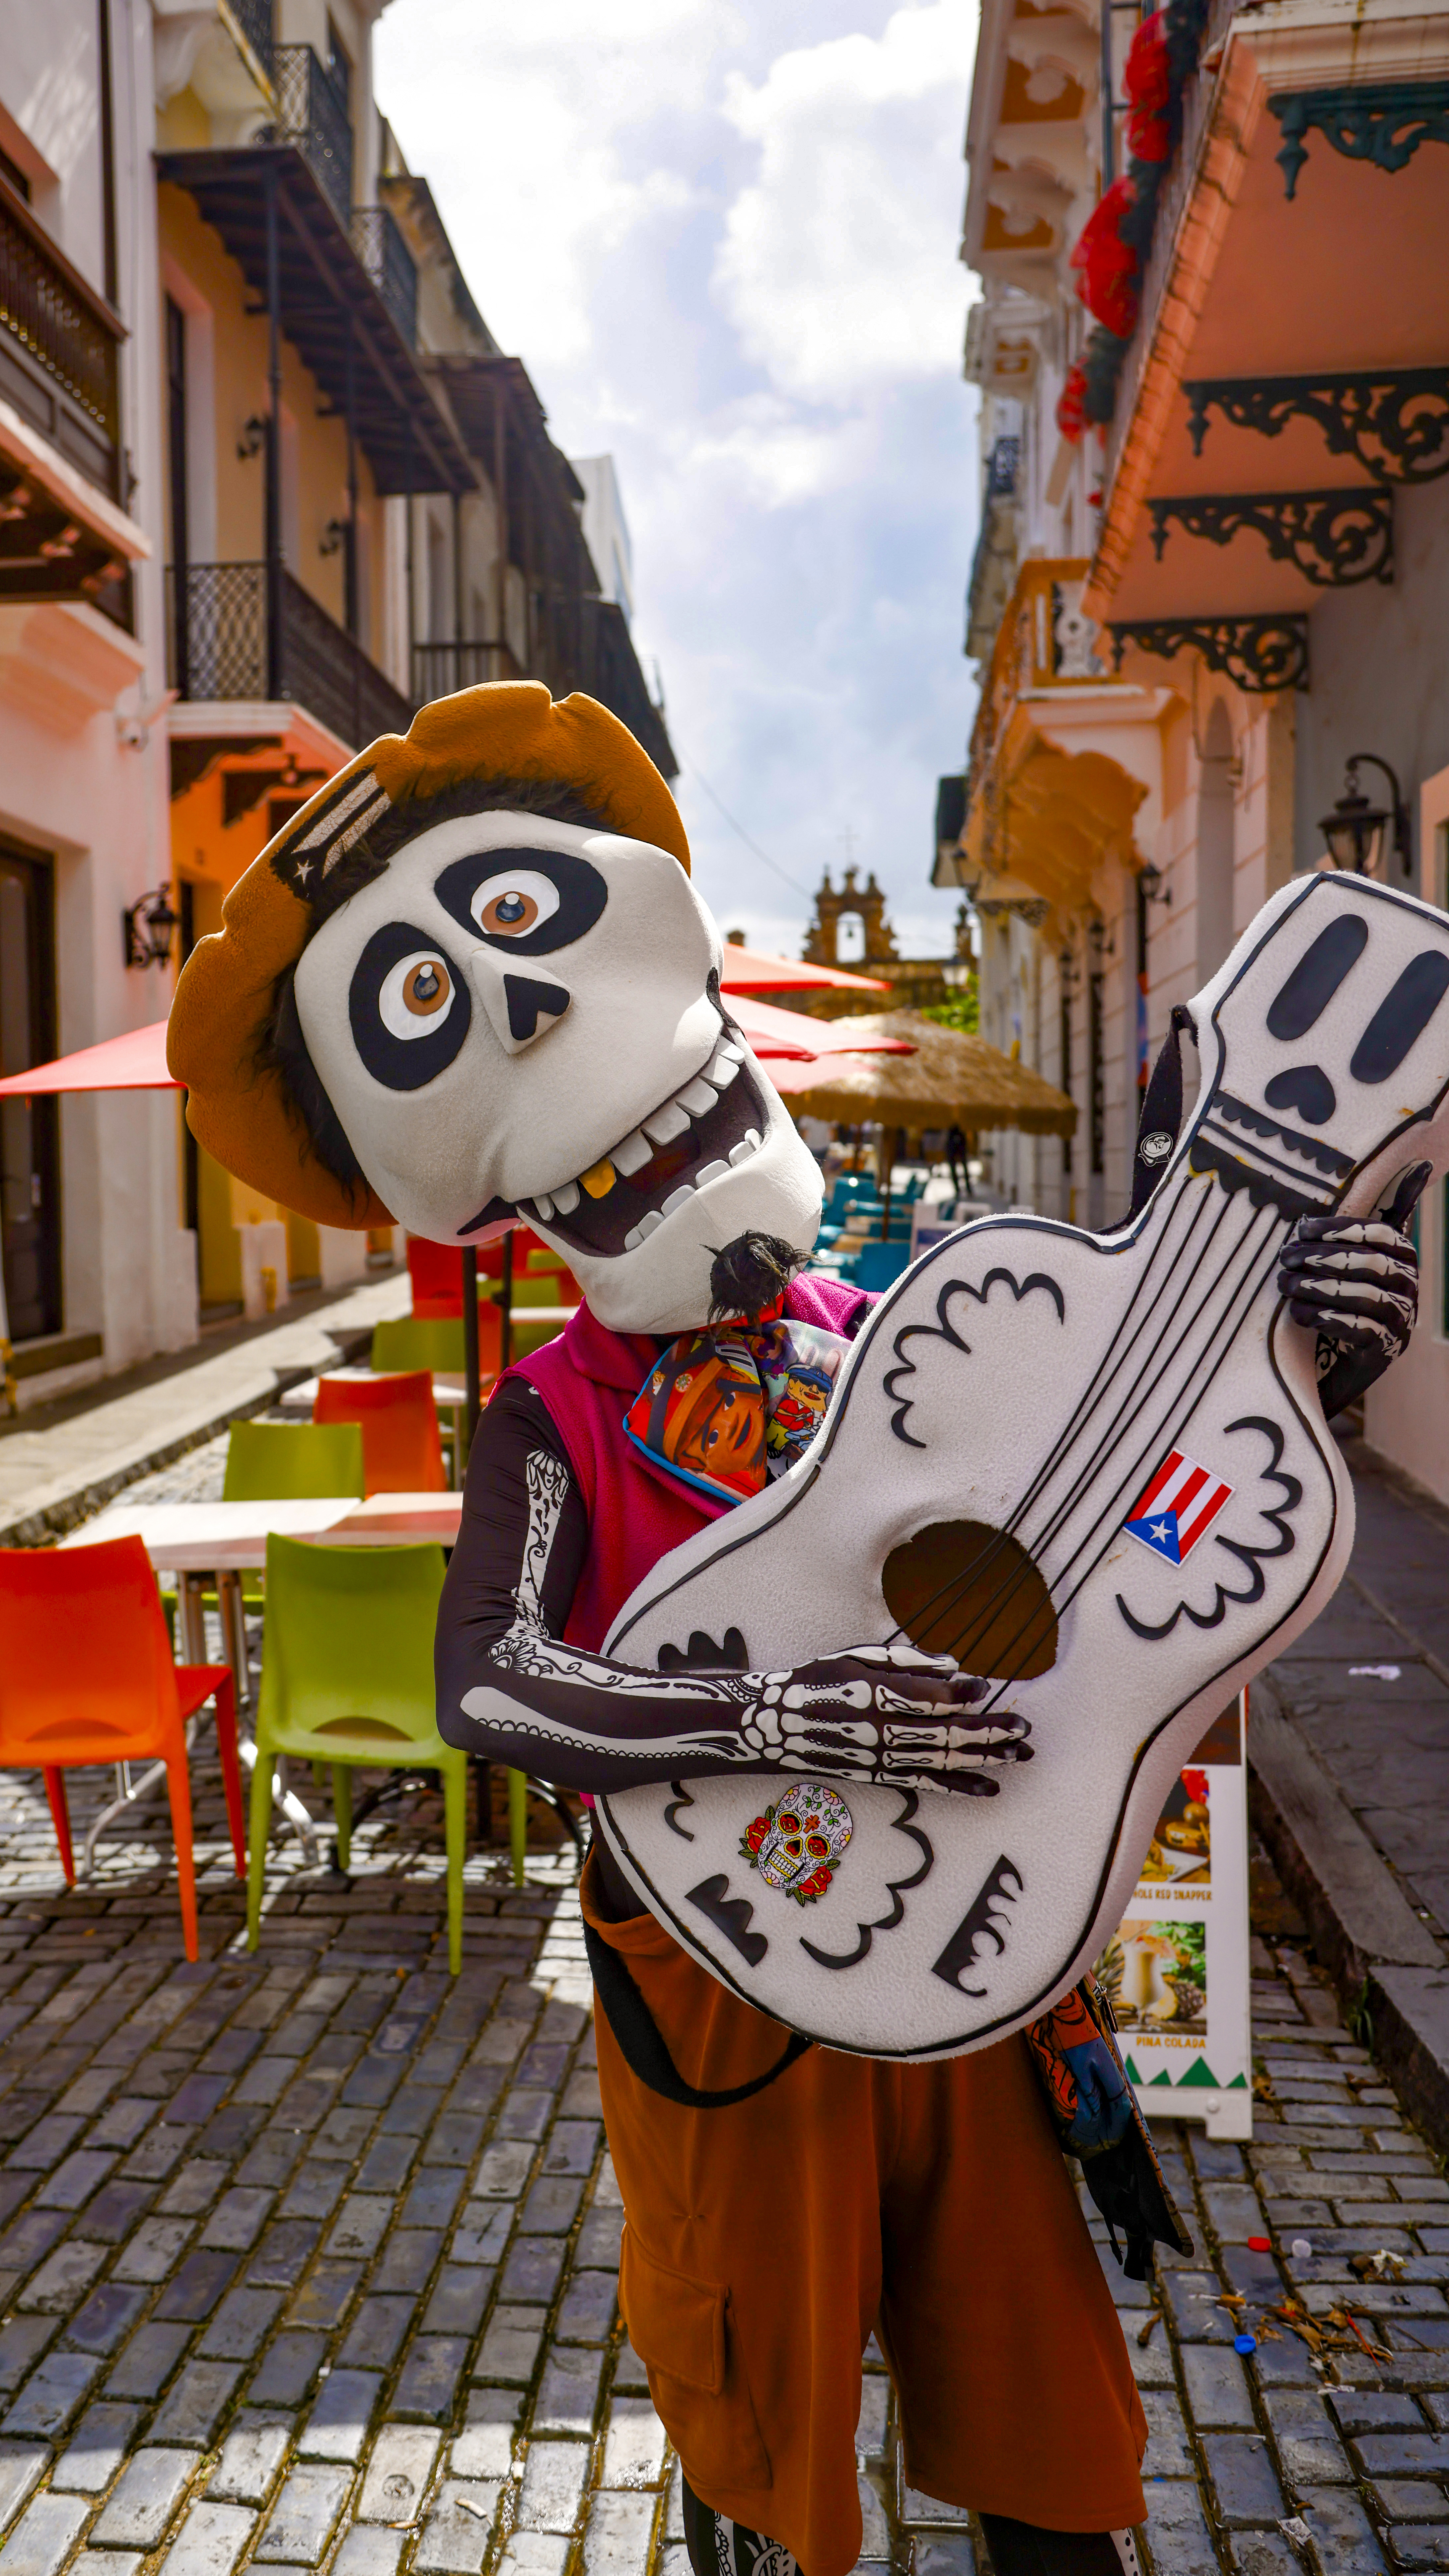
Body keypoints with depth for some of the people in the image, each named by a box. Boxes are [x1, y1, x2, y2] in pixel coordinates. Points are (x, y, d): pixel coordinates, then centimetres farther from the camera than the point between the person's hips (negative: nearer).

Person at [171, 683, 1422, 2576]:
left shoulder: (891, 1341, -2)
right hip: (731, 1982, -2)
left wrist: (1305, 1308, -17)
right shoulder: (557, 1427, -11)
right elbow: (485, 1681, -26)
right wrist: (782, 1719, -37)